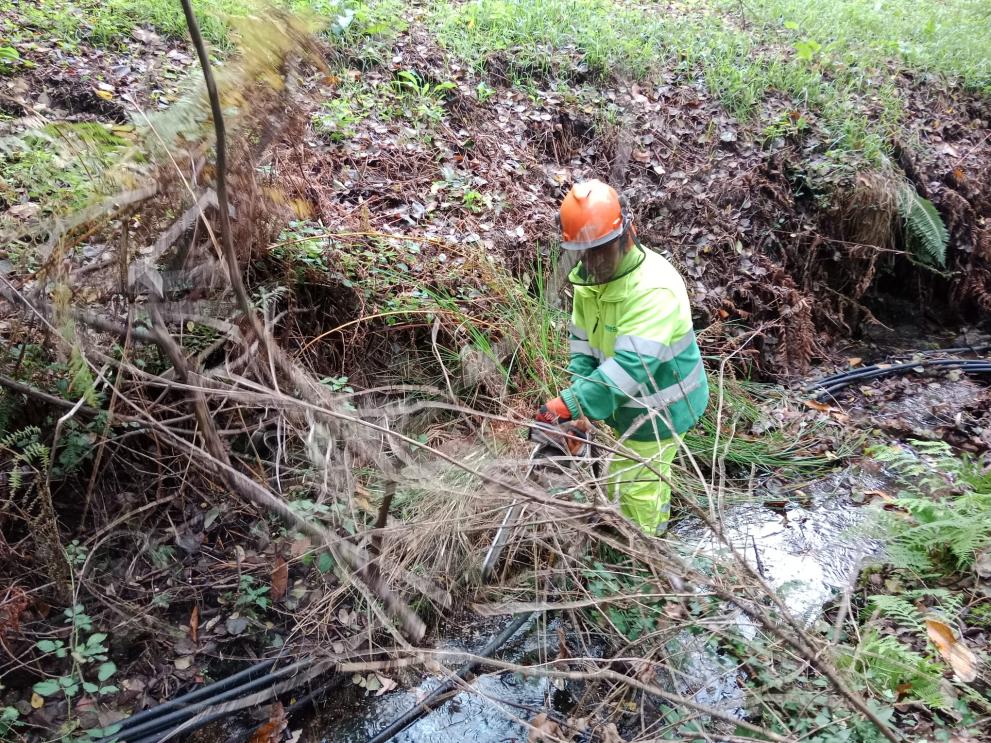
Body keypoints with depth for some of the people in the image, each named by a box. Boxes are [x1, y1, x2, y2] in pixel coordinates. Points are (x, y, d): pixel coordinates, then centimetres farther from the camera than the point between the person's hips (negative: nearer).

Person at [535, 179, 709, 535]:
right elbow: (582, 343, -3)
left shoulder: (653, 286, -34)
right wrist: (581, 396, -18)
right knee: (652, 471, 29)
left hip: (660, 406, -8)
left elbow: (631, 364, -40)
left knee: (631, 484, 4)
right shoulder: (587, 277, -8)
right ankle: (655, 529, 54)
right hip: (632, 400, 8)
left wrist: (569, 405, -42)